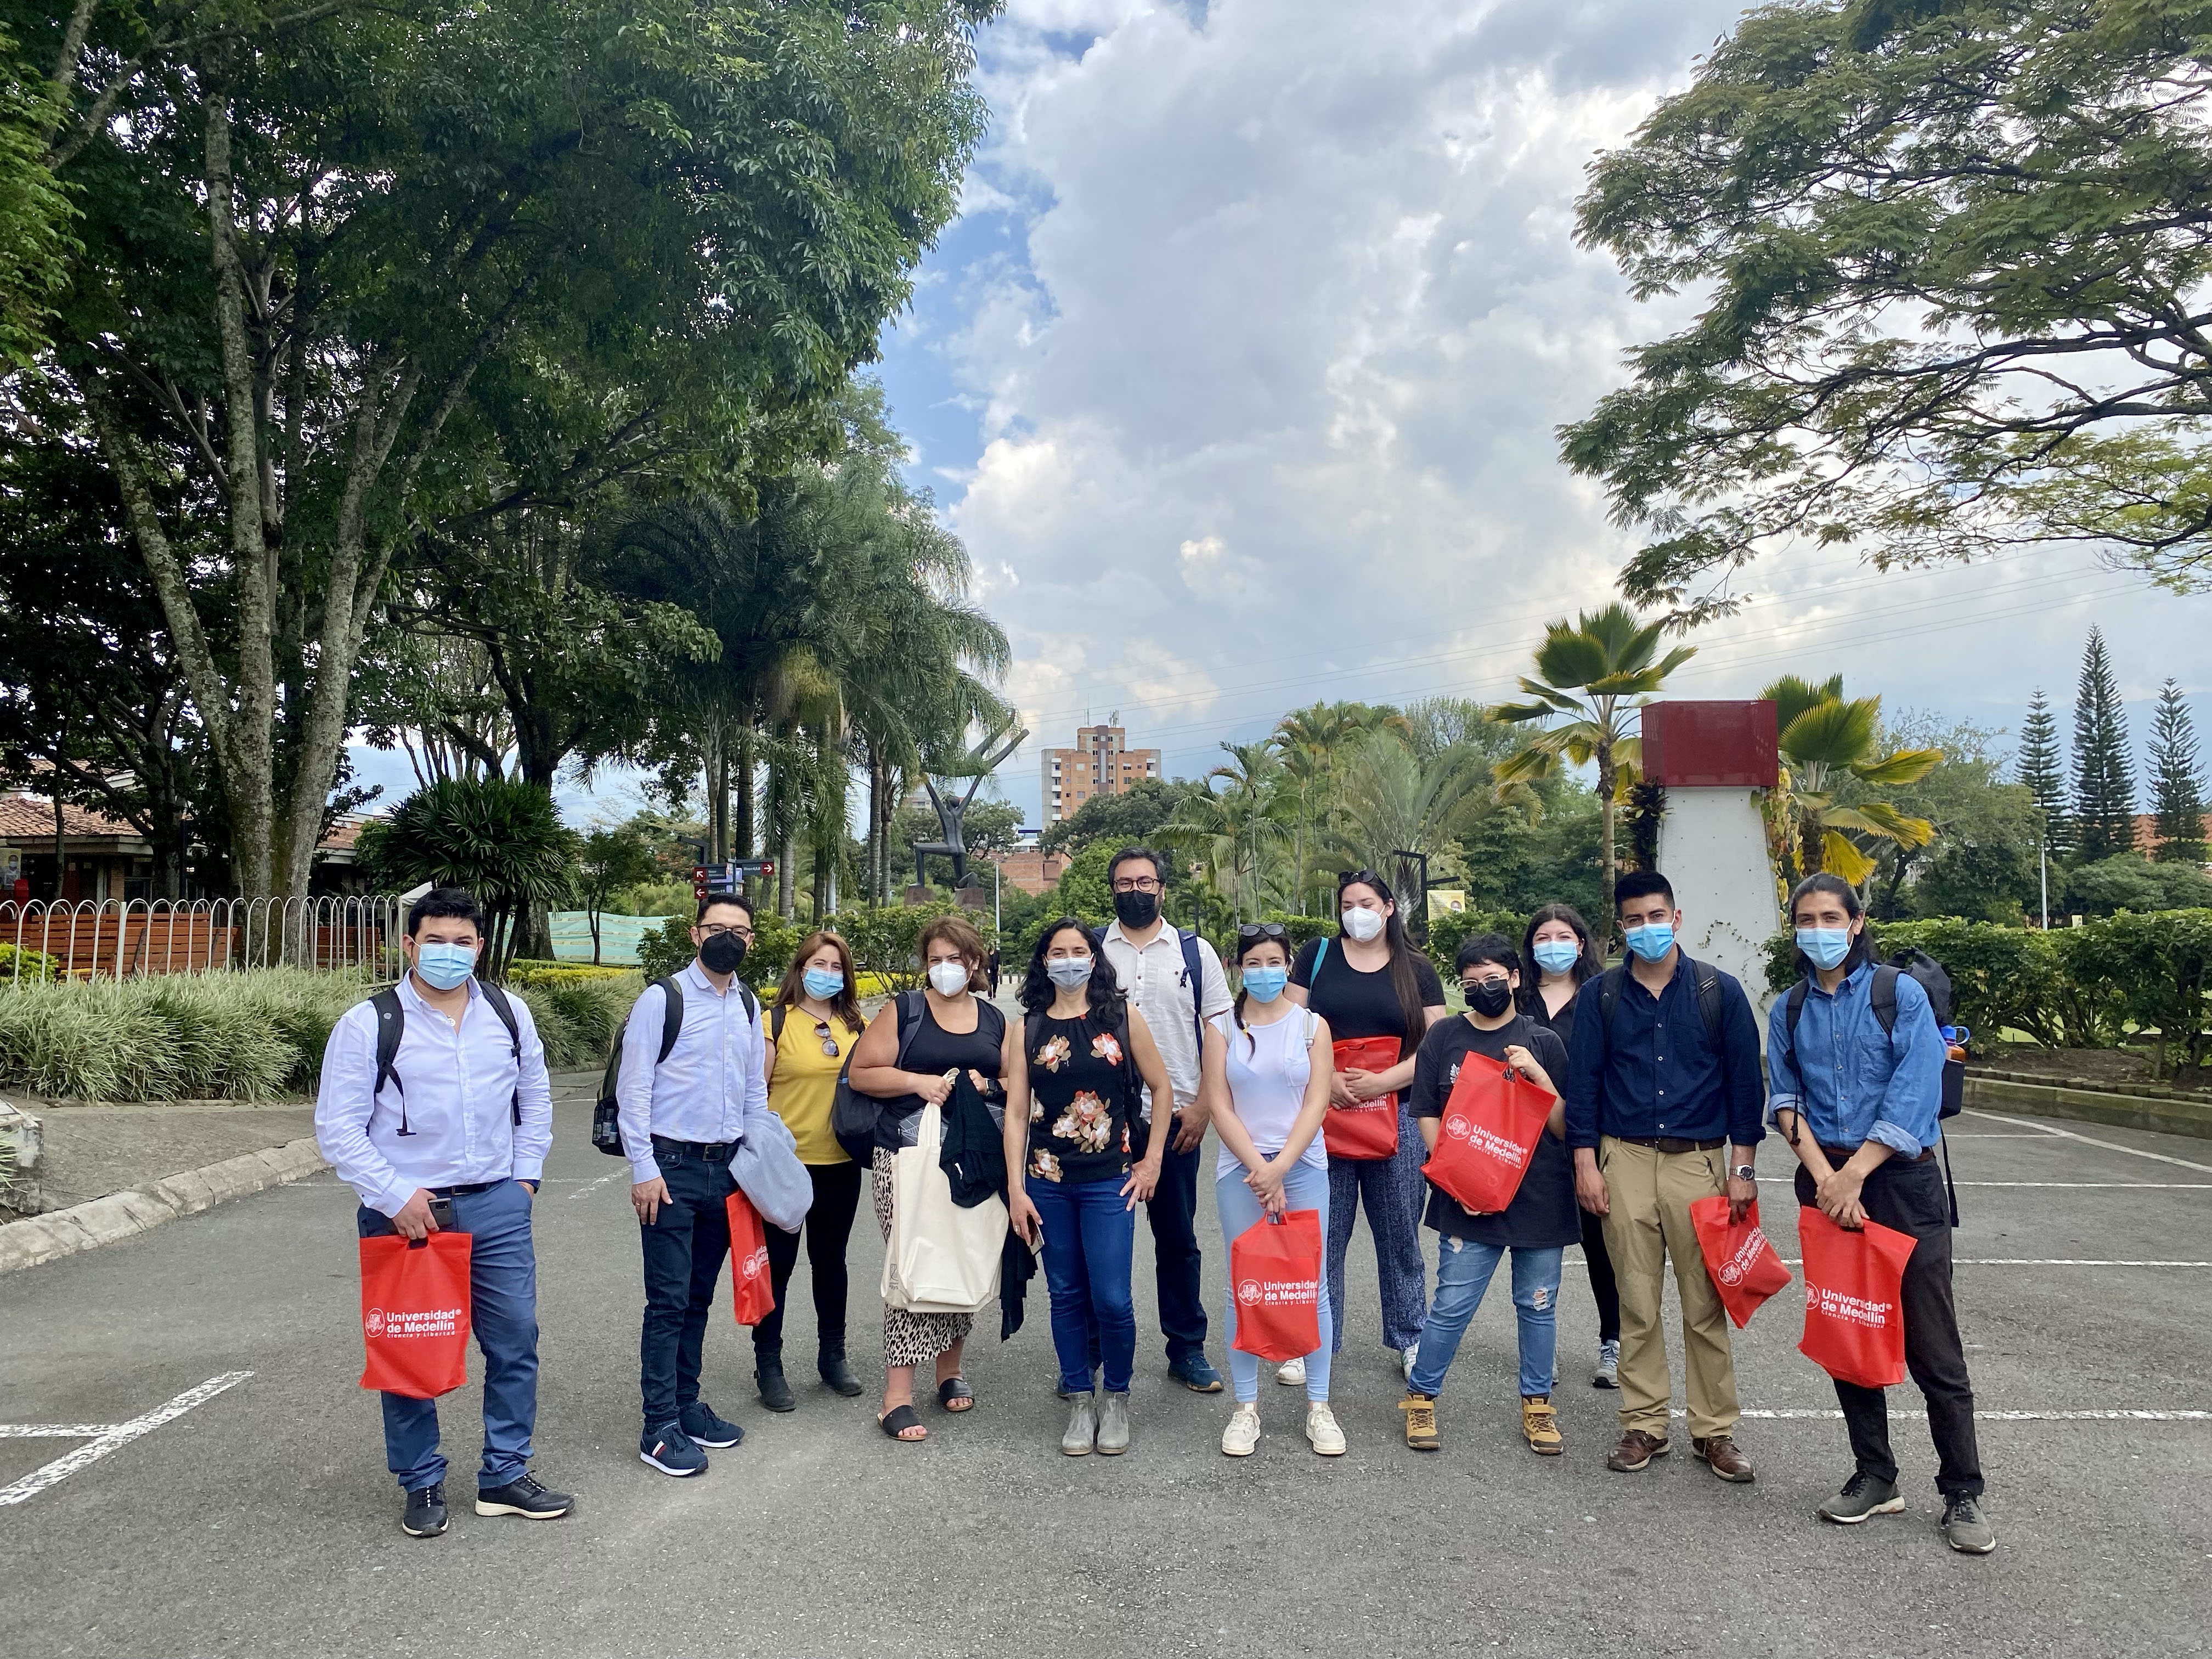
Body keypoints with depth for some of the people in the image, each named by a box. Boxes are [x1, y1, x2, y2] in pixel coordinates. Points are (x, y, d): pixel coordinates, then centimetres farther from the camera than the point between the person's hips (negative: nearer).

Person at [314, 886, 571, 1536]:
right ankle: (422, 1485, 28)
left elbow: (535, 1099, 16)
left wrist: (525, 1175, 8)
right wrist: (397, 1198, -14)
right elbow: (338, 1128, -8)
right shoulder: (368, 1024, -8)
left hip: (496, 1207, 3)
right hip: (405, 1211, -3)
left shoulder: (510, 1014, 4)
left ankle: (505, 1476, 25)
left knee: (515, 1341, 8)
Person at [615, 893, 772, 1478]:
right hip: (672, 1167, -5)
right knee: (669, 1301, -3)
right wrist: (644, 1169, -13)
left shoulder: (749, 1006, 10)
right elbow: (633, 1089, -9)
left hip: (728, 1168, 6)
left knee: (699, 1298, 15)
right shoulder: (662, 999, -8)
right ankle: (660, 1429, 7)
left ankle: (687, 1406, 27)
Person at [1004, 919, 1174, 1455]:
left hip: (1111, 1180, -2)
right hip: (1049, 1180, 2)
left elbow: (1162, 1088, 6)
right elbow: (1016, 1112, 2)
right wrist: (1016, 1189, -3)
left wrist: (1153, 1160, 2)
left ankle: (1117, 1400, 18)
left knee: (1111, 1298, -5)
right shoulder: (1029, 1028, 4)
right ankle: (1080, 1402, 24)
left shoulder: (1122, 1017, 1)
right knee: (1067, 1295, 8)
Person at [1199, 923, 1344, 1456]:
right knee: (1243, 1287, 4)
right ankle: (1246, 1407, 15)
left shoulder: (1311, 1025, 4)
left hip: (1303, 1168, 0)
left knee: (1312, 1284, 2)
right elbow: (1219, 1105, -2)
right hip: (1240, 1170, 0)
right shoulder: (1222, 1027, 3)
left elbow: (1316, 1103, -3)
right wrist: (1259, 1169, -10)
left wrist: (1280, 1168, -12)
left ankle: (1318, 1407, 14)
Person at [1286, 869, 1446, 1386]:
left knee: (1399, 1233, 10)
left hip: (1396, 1115, 0)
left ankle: (1410, 1339, 26)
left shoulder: (1417, 970, 6)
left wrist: (1383, 1082, -14)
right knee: (1320, 1235, 5)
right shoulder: (1317, 956, 6)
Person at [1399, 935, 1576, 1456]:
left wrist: (1538, 1074, -12)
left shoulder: (1543, 1042, 5)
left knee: (1538, 1306, 10)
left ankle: (1537, 1405, 27)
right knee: (1451, 1306, -2)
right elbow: (1427, 1114, 4)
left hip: (1539, 1198, 1)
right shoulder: (1444, 1036, 3)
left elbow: (1564, 1126, 3)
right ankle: (1421, 1397, 16)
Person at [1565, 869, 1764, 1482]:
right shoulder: (1599, 996, 5)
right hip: (1625, 1161, 1)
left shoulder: (1719, 991, 3)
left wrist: (1743, 1167, 1)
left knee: (1706, 1304, 3)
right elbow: (1582, 1082, 5)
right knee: (1636, 1304, 6)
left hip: (1699, 1161, -1)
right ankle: (1644, 1425, 18)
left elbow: (1744, 1081, 4)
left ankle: (1715, 1429, 17)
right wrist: (1586, 1163, -1)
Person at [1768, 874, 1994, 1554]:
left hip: (1900, 1178, -4)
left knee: (1933, 1343, -1)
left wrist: (1855, 1174, -16)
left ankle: (1962, 1494, 11)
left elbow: (1913, 1095, -12)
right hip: (1827, 1182, 4)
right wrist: (1825, 1176, -12)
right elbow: (1785, 1100, 4)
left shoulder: (1901, 993, -4)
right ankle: (1874, 1477, 22)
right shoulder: (1789, 1011, 9)